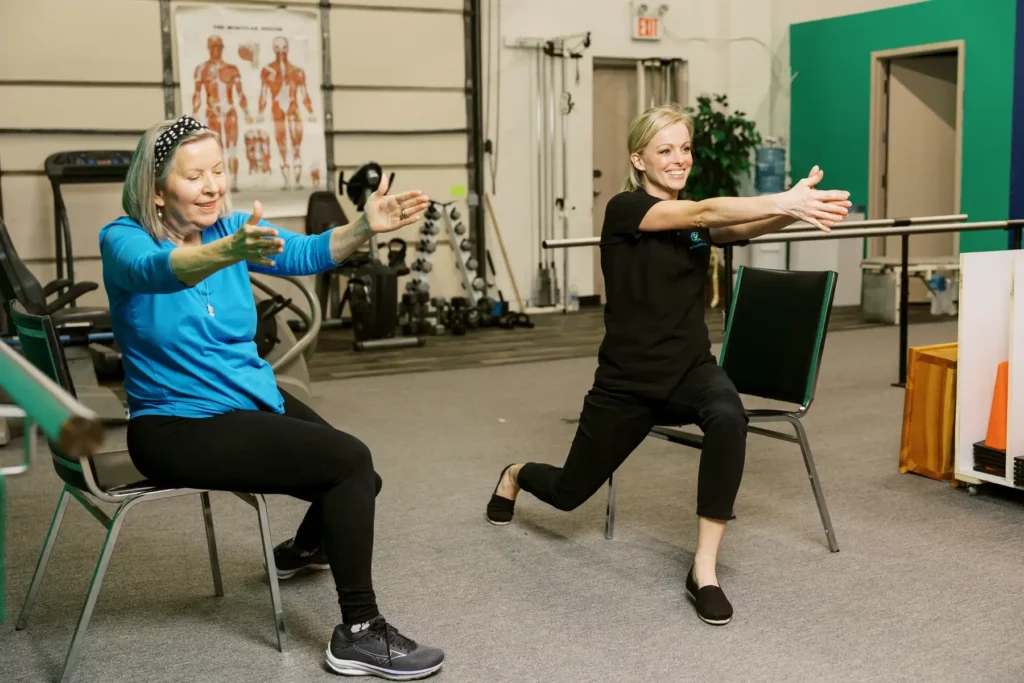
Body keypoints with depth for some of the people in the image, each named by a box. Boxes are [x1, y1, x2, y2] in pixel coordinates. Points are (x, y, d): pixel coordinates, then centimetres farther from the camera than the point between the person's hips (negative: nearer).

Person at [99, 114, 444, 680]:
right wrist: (231, 252, -59)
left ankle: (300, 550, 46)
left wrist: (364, 227, -34)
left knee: (358, 480, 12)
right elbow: (157, 270, -39)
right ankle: (358, 635, -12)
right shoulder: (124, 239, -15)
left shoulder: (232, 228, 1)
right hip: (177, 427, -7)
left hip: (255, 400, 7)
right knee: (349, 462, -20)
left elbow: (305, 253, -14)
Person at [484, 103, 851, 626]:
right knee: (570, 492, 13)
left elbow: (742, 227, -20)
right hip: (627, 379, -3)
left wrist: (795, 207, -42)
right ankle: (515, 476, 53)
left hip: (691, 368, 3)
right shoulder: (625, 209, -13)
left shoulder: (697, 219, 3)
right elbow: (705, 214, -30)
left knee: (728, 418, -34)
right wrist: (786, 201, -44)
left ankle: (704, 569, -22)